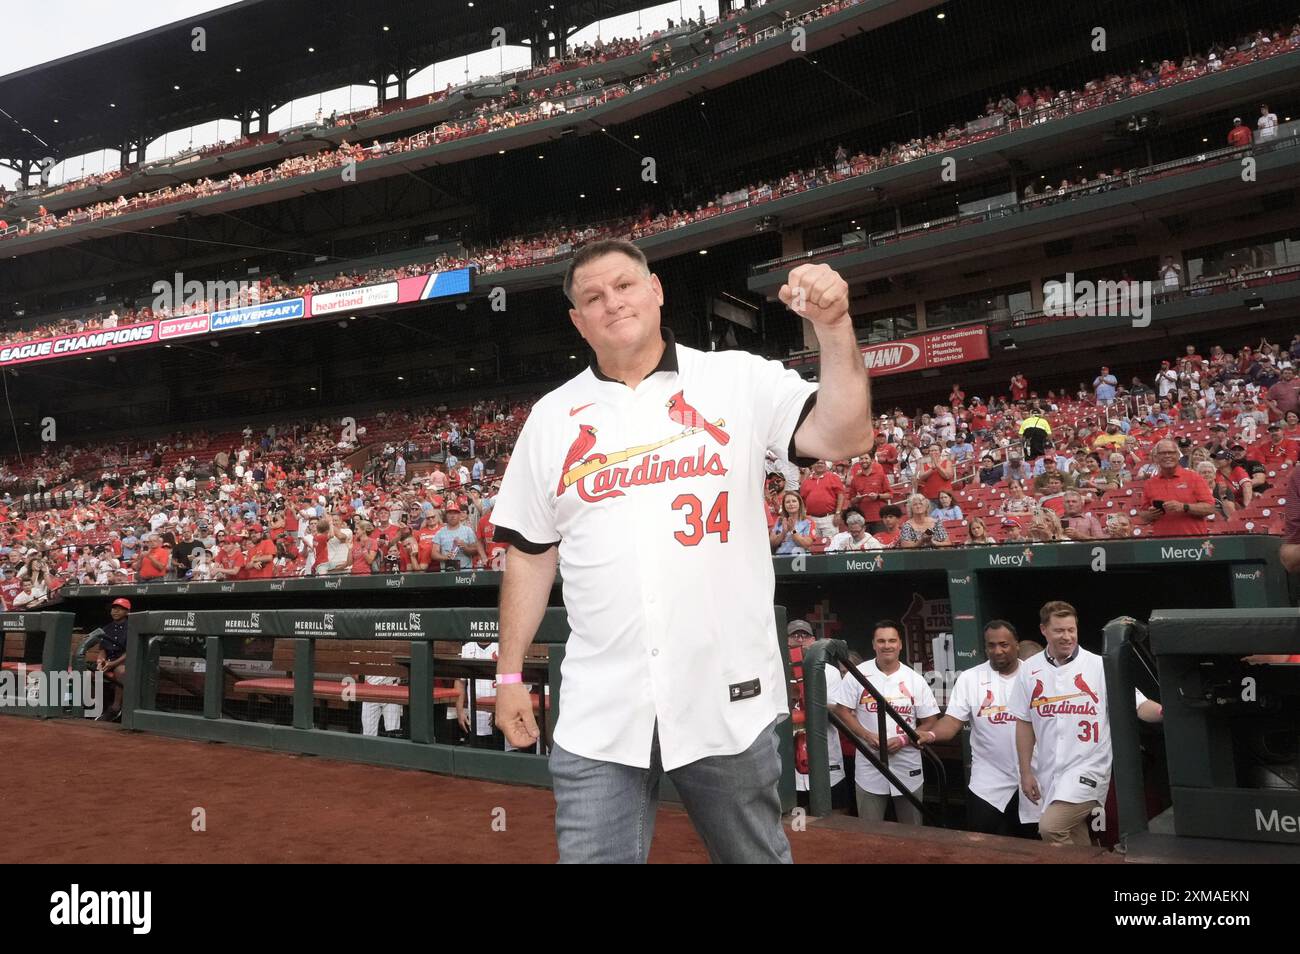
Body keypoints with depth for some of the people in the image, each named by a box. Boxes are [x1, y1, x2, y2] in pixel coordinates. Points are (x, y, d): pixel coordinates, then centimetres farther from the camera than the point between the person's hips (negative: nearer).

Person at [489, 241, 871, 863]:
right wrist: (510, 675, 11)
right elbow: (531, 554, 11)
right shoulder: (552, 417, 8)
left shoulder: (740, 380, 1)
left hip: (727, 699, -1)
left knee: (755, 854, 15)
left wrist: (833, 327, -22)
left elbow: (845, 437, -10)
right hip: (598, 711, 2)